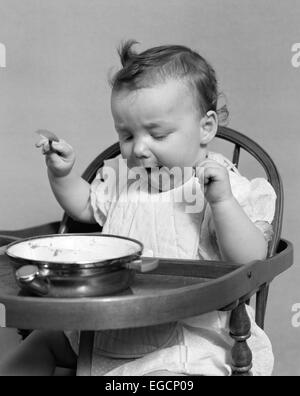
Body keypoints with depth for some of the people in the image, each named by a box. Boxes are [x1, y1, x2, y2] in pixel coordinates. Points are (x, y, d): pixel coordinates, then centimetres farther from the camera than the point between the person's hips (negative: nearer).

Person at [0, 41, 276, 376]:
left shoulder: (227, 188, -12)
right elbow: (85, 207, 22)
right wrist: (62, 173, 4)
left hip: (186, 336, -6)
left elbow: (251, 260, -20)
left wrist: (222, 200, -32)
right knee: (44, 338, 13)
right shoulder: (121, 175, 7)